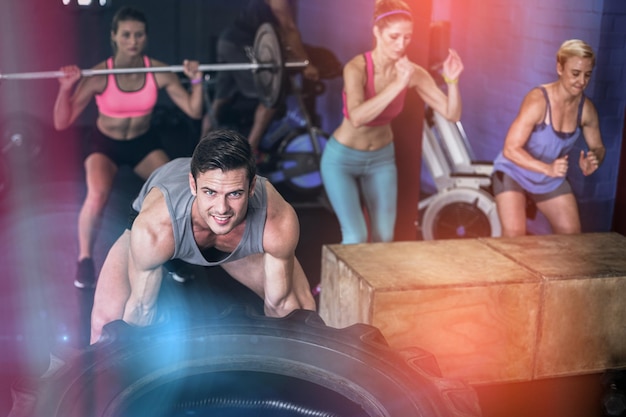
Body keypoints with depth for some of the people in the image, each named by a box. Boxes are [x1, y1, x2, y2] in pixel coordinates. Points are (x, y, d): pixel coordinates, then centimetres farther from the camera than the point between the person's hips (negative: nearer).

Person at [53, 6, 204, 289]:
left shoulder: (159, 71, -17)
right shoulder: (99, 75, -24)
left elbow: (194, 112, -12)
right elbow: (62, 123, -23)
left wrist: (196, 80, -25)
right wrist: (65, 88, -37)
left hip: (144, 142, 3)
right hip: (106, 144, -2)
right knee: (97, 195, -32)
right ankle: (84, 260, -8)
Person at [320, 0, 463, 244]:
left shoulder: (413, 72, -15)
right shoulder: (357, 68, -27)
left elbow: (452, 114, -15)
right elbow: (357, 117, -44)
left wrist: (452, 81, -32)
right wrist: (397, 85, -48)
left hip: (381, 158, 4)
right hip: (342, 158, -4)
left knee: (384, 237, 5)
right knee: (356, 238, -10)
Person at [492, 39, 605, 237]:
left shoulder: (586, 108, -10)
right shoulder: (538, 100, -27)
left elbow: (598, 147, 5)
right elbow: (510, 149, -29)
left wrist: (594, 160, -20)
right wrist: (547, 168, -40)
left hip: (552, 180, 6)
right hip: (514, 173, -6)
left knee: (572, 236, 7)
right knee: (514, 237, -18)